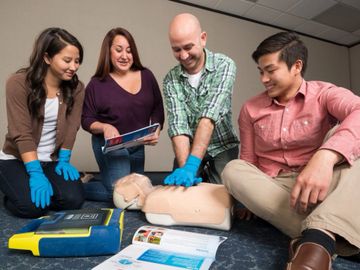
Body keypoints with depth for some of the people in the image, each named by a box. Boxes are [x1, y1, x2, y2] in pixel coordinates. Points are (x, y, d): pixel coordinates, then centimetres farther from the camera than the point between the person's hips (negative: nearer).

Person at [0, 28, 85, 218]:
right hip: (16, 159, -2)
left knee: (73, 199, -18)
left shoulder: (76, 88, -4)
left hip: (52, 160, 3)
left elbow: (71, 127, -6)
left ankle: (44, 188, 15)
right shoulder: (18, 83, -16)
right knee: (32, 205, -23)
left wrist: (64, 161, -14)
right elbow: (21, 133, -20)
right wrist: (36, 174, -26)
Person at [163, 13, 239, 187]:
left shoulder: (224, 65, -15)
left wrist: (191, 165, -36)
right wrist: (184, 166, -34)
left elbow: (209, 117, -28)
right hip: (188, 150, 2)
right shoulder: (171, 80, -7)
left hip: (223, 148, -2)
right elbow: (178, 127, -18)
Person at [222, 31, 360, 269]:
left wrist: (325, 157, -41)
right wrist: (249, 196, -9)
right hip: (272, 190, 2)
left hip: (324, 188, -1)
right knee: (233, 170, -24)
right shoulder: (251, 109, 7)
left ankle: (317, 237, -43)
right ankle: (324, 238, -32)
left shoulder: (324, 93, -1)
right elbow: (247, 162, 8)